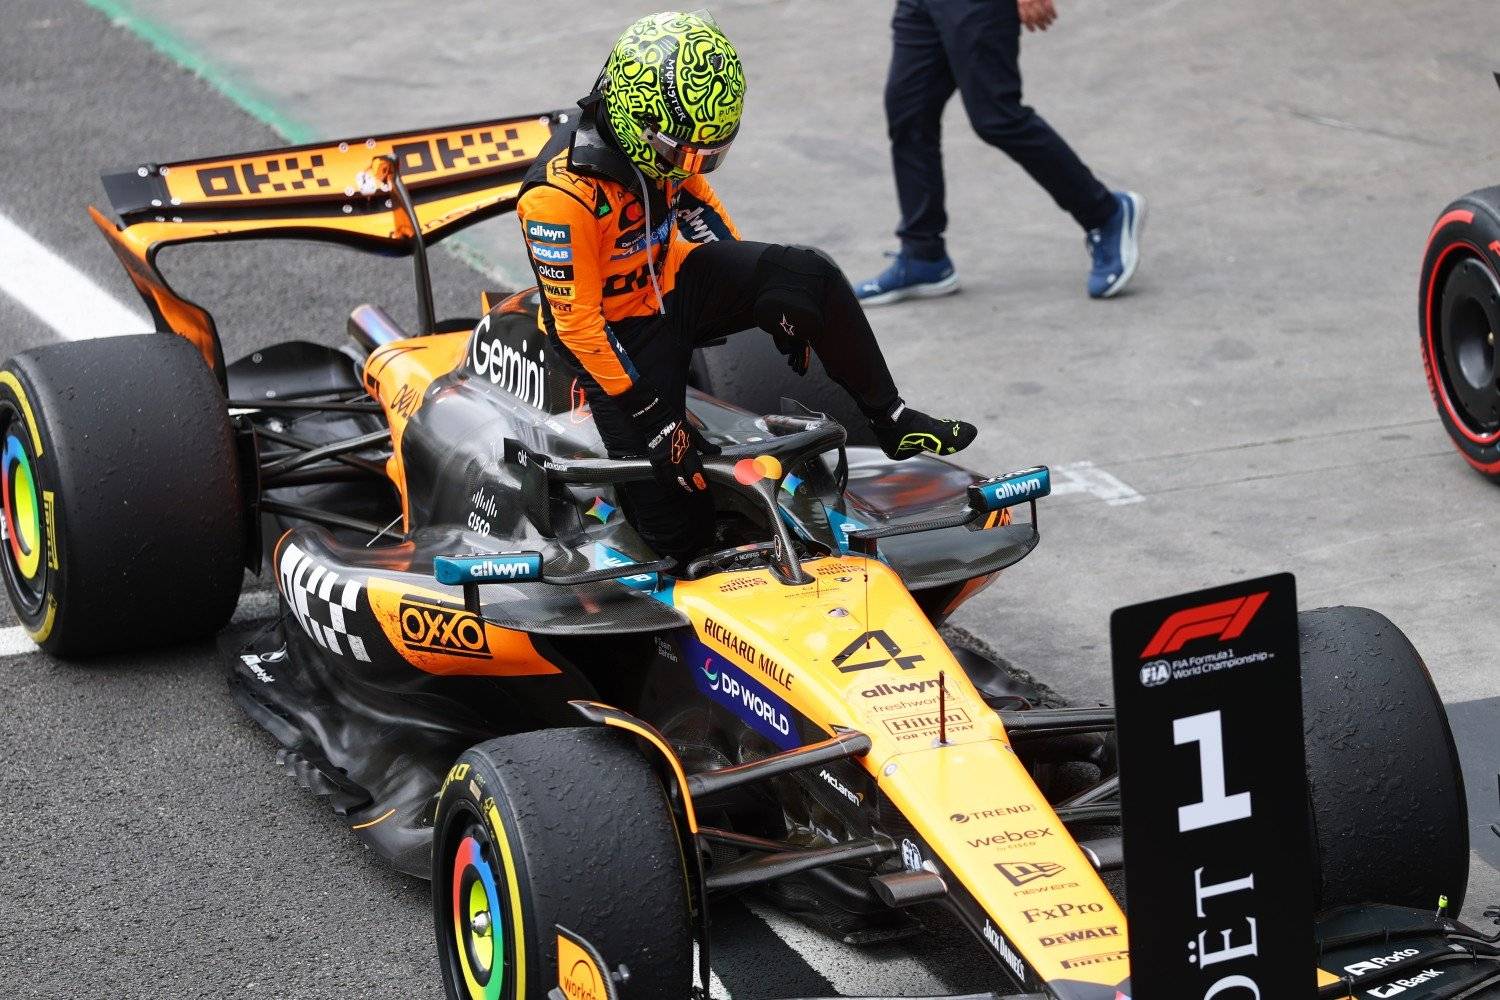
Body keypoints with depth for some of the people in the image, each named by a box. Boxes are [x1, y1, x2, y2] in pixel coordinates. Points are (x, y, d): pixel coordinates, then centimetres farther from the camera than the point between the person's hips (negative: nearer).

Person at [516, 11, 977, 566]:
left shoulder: (663, 139, -11)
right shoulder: (560, 194, -33)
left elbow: (693, 197, 11)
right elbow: (575, 320, -28)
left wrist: (767, 297, 16)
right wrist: (649, 416, -26)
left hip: (675, 281, 6)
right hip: (619, 332, -6)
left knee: (811, 274, -19)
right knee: (677, 530, -10)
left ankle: (890, 421, -5)